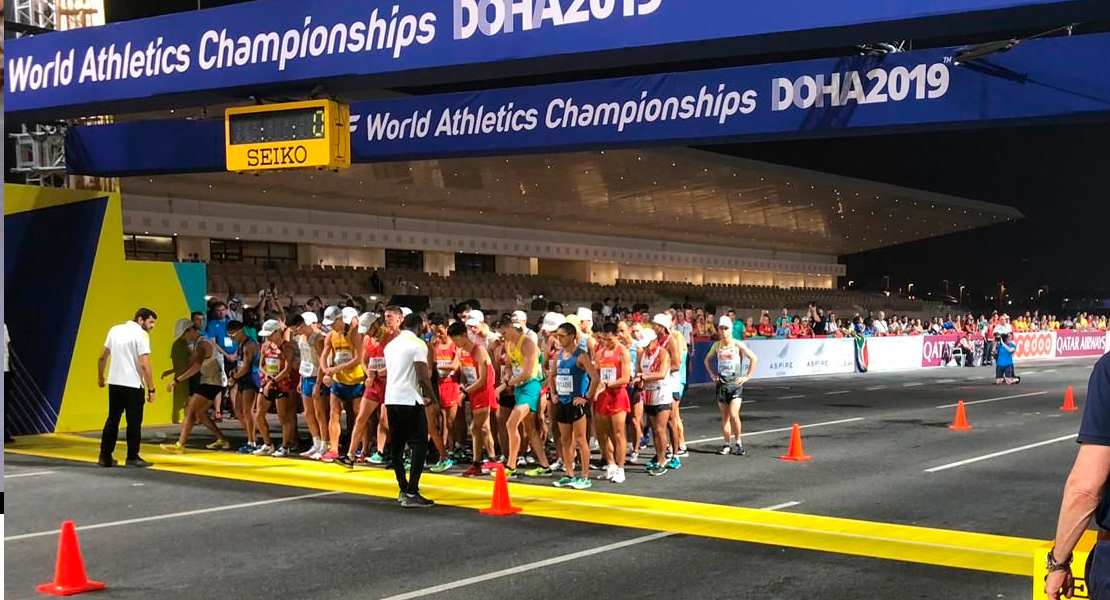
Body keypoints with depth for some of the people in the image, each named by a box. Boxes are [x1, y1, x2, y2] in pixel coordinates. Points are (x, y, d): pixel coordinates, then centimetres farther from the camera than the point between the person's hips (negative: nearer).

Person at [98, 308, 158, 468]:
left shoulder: (115, 330, 9)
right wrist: (151, 389, -14)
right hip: (133, 385, -6)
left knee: (112, 420, 15)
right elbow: (145, 365, -17)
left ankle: (105, 457, 16)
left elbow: (102, 357, 13)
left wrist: (100, 377, 26)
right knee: (134, 422, 3)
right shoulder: (141, 335, -11)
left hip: (114, 383, 6)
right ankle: (132, 458, 6)